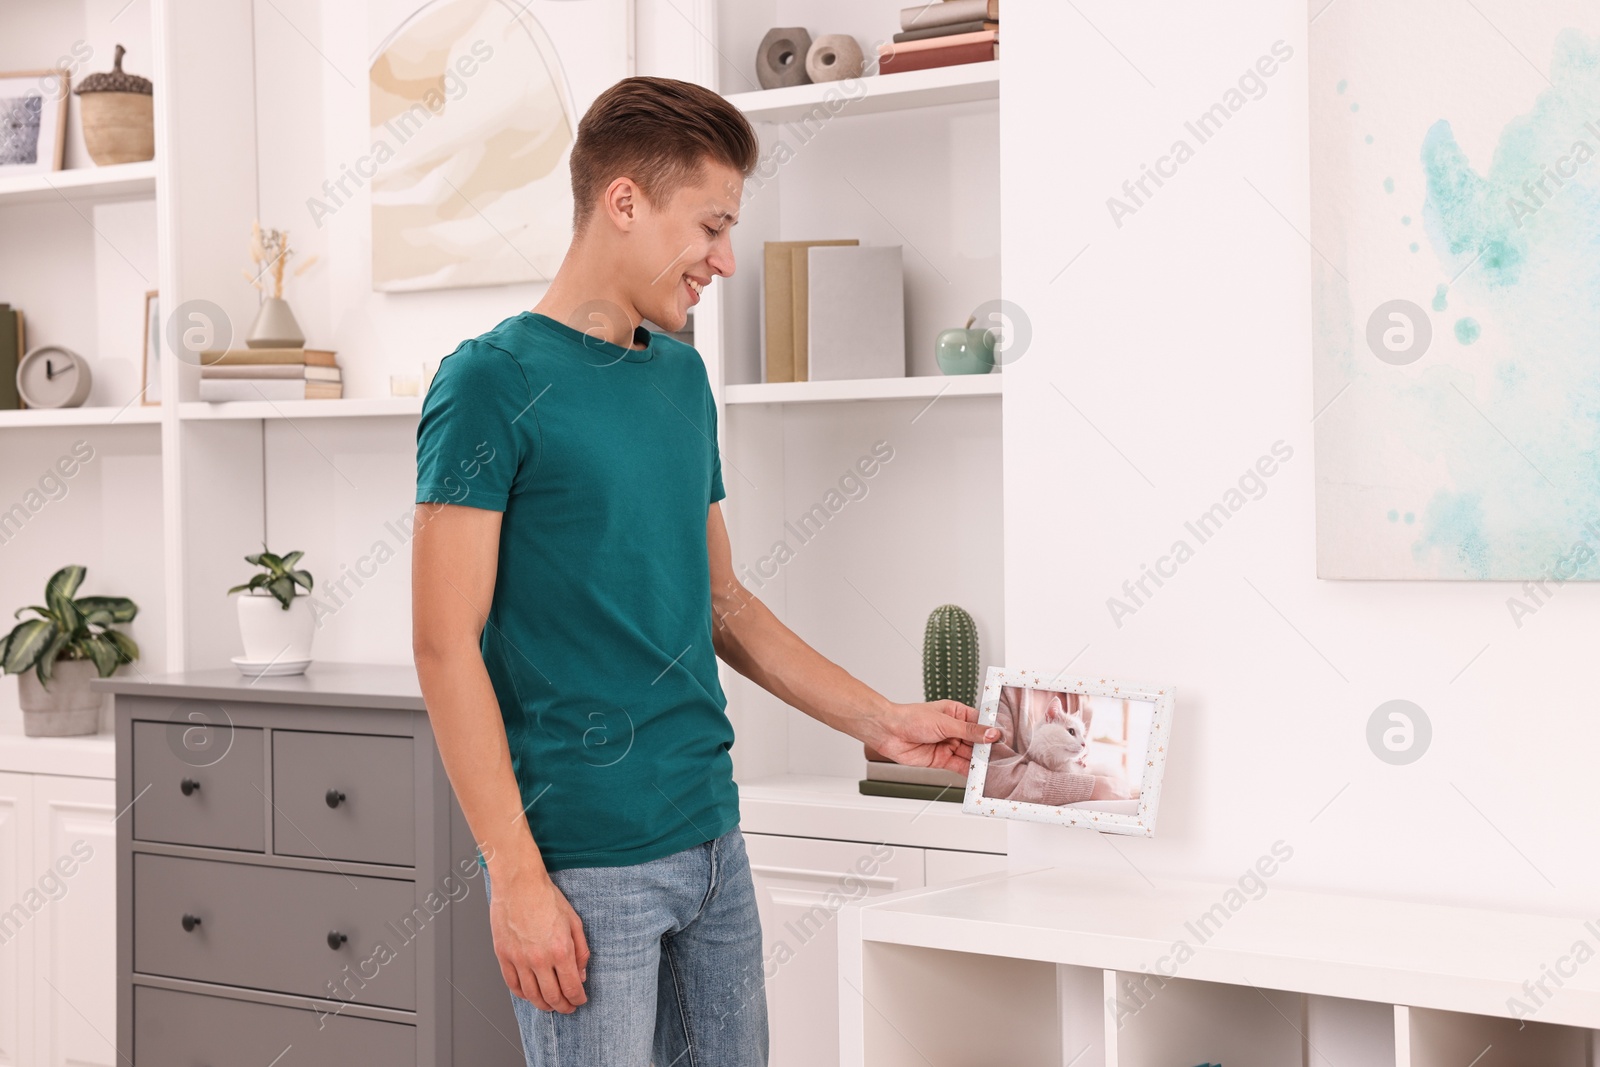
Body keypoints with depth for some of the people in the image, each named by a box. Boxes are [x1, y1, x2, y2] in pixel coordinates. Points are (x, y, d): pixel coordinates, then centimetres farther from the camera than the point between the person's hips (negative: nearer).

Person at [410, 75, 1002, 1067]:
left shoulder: (683, 377, 13)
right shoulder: (495, 381, -9)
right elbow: (446, 643, -13)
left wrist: (881, 721, 15)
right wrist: (517, 876, -17)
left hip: (711, 839, 7)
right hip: (585, 862, -7)